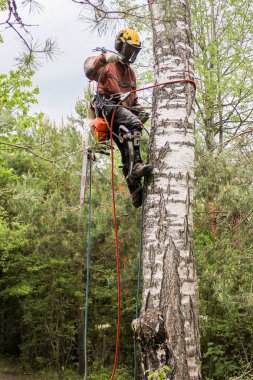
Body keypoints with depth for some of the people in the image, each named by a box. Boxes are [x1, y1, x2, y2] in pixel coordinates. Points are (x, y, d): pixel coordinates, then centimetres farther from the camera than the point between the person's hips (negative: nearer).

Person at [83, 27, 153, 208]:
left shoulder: (130, 72, 30)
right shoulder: (108, 65, 5)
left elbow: (133, 98, 34)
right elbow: (89, 69, -16)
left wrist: (139, 110, 14)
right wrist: (104, 57, -33)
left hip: (125, 109, 8)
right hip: (108, 107, -8)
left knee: (128, 153, 3)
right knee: (133, 124, -36)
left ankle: (136, 193, 3)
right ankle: (136, 166, -46)